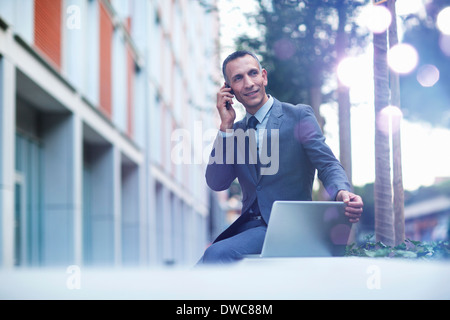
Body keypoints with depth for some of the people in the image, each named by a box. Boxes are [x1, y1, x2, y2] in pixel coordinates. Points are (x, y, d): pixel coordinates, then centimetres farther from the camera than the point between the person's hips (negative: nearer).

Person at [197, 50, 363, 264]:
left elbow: (327, 164, -8)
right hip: (248, 226, 5)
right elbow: (216, 183, 5)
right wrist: (226, 125, 0)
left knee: (217, 254, -28)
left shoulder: (299, 116, 1)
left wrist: (342, 193, -32)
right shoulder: (234, 131, 15)